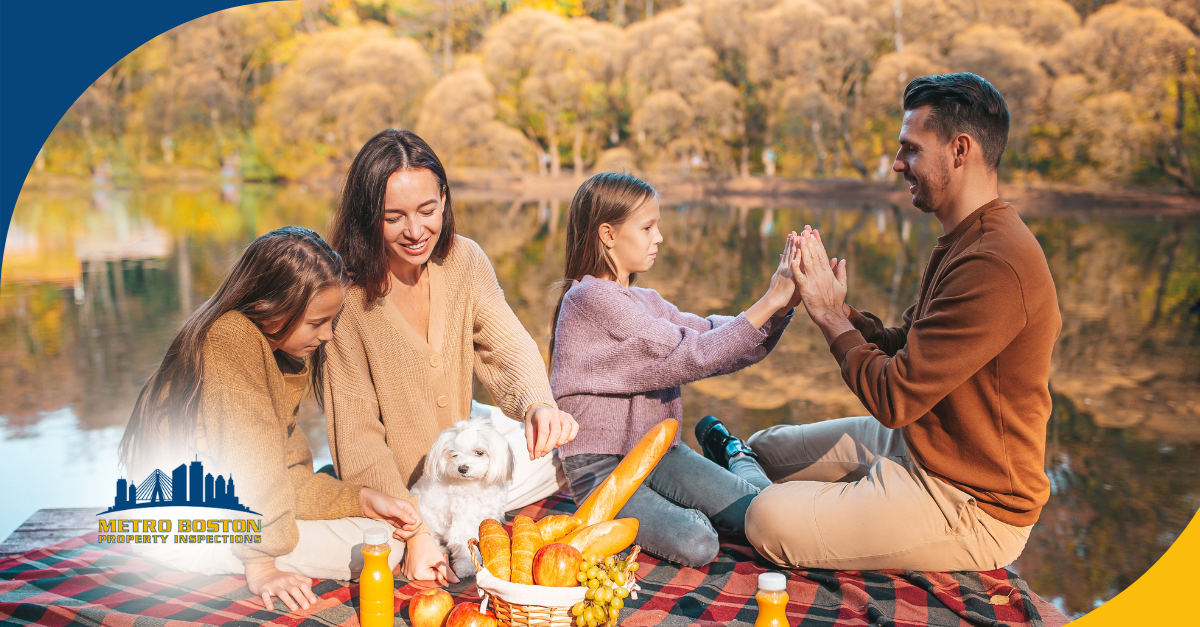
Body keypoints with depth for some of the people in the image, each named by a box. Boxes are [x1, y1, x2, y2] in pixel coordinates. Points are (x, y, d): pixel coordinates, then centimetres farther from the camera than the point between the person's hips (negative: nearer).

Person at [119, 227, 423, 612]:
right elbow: (253, 463, -24)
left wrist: (363, 500, -4)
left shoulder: (272, 351, 9)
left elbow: (286, 473, 5)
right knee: (383, 546, -15)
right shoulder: (233, 335, -20)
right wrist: (261, 563, -24)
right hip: (184, 535, -10)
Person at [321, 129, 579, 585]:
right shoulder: (345, 293, -26)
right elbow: (358, 435, -25)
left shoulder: (465, 261, -10)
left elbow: (506, 345, -22)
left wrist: (537, 402, -47)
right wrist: (413, 533, -34)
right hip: (393, 485, -4)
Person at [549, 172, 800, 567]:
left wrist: (782, 305, -12)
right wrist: (769, 302, -20)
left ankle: (739, 456, 21)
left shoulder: (644, 301, 13)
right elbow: (688, 356, -21)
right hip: (602, 469, -7)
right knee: (695, 545, -27)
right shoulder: (592, 297, -17)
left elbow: (712, 337, 2)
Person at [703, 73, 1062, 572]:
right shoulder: (965, 241, 8)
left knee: (770, 521, -17)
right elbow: (903, 348, 9)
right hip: (916, 446, 10)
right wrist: (833, 306, -6)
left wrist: (831, 316, -13)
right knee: (764, 448, 11)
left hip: (971, 505, -10)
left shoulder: (995, 265, -28)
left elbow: (894, 397, -27)